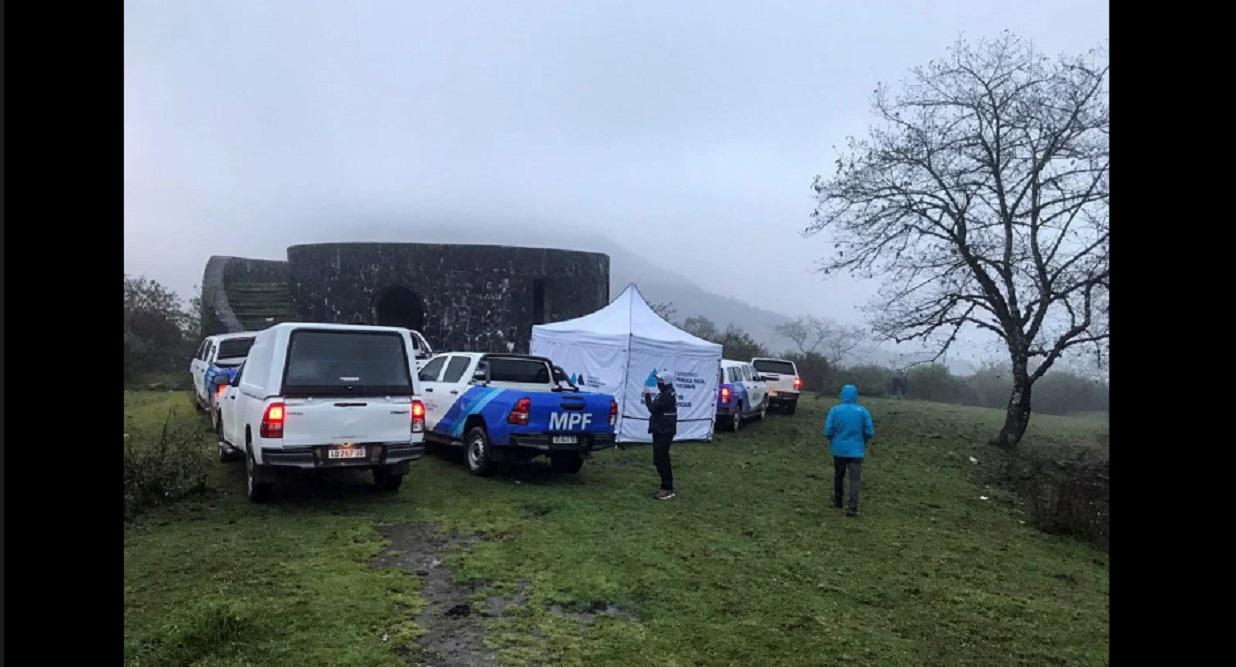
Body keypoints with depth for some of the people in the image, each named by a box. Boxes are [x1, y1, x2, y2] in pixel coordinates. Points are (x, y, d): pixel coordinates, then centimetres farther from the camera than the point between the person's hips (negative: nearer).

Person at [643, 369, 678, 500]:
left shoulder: (667, 395, -19)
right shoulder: (668, 393, 15)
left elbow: (653, 408, -20)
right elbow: (657, 408, 17)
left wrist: (647, 395, -10)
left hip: (664, 432, -11)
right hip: (662, 430, 11)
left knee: (661, 460, -10)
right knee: (661, 459, 15)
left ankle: (667, 489, -6)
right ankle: (667, 487, 21)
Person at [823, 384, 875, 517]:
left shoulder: (835, 410, -9)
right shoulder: (863, 411, -7)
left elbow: (828, 431, -9)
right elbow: (870, 432, -5)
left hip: (839, 450, 1)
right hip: (856, 450, -1)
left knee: (838, 476, 20)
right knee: (855, 479, 1)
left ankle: (837, 501, 36)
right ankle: (852, 508, -7)